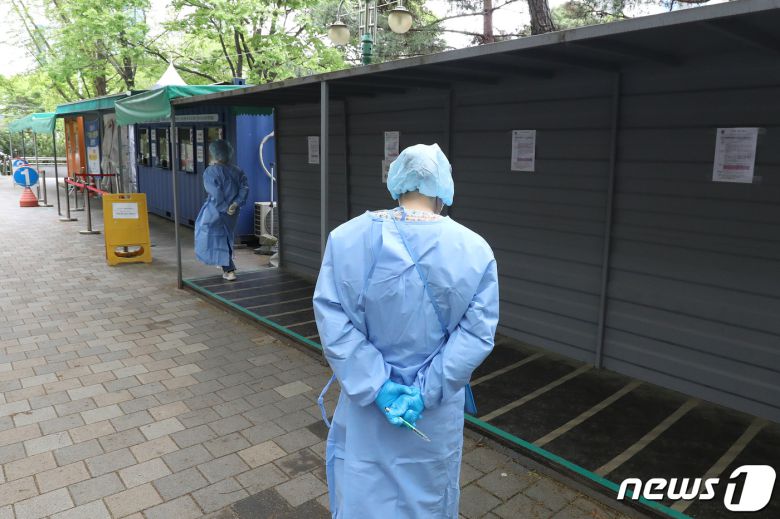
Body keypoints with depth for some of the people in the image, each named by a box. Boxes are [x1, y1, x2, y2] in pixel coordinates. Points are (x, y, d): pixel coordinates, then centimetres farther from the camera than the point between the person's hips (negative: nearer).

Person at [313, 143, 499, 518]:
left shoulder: (348, 238, -13)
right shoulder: (475, 249, -11)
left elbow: (333, 321, -17)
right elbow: (477, 332, -14)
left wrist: (376, 385, -16)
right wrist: (428, 390, -15)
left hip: (366, 400, 0)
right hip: (438, 409, 1)